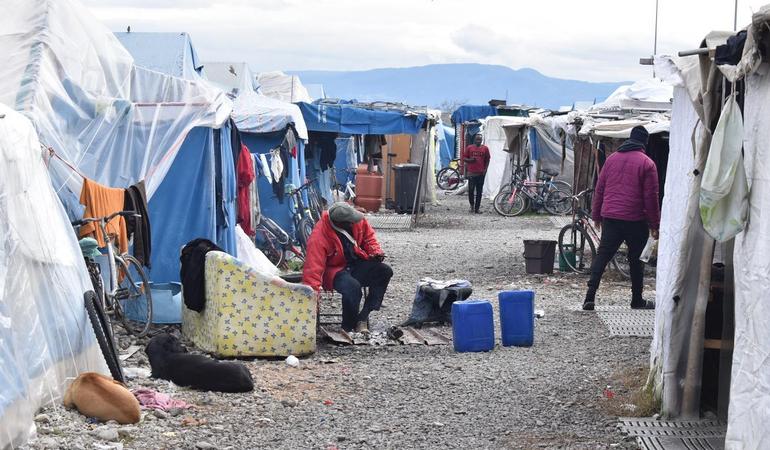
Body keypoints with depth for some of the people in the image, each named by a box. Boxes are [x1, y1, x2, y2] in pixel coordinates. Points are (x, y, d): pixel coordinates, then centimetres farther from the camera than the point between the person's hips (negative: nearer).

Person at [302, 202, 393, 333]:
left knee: (385, 271, -18)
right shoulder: (318, 237, -26)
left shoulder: (357, 221, -9)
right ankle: (348, 328, -15)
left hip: (357, 263, 6)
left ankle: (363, 317, -17)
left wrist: (376, 251, -8)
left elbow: (368, 235, 10)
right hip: (335, 270, -6)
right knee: (352, 286, -37)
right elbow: (313, 268, -29)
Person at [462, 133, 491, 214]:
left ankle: (477, 208, 6)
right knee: (471, 190, -4)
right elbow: (464, 158, 8)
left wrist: (485, 169, 1)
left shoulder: (485, 148, 6)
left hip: (481, 173, 1)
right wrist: (470, 160, -12)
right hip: (471, 173, -1)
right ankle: (472, 205, 19)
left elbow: (487, 160, 12)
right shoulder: (469, 148, 5)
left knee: (479, 192, 2)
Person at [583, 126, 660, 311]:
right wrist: (655, 224, 1)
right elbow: (651, 197, -6)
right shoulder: (647, 163, -5)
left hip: (610, 218, 3)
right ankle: (637, 301, 17)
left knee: (602, 256, 4)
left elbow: (599, 189, 11)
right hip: (635, 220, -3)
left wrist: (596, 215, 18)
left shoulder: (612, 159, 8)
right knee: (636, 260, 9)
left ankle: (590, 296, -6)